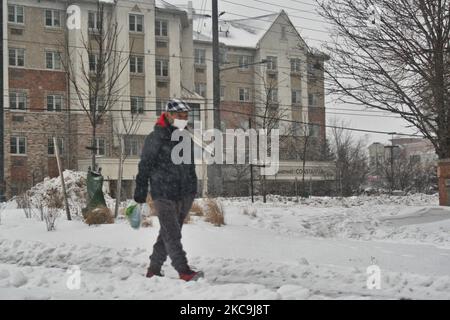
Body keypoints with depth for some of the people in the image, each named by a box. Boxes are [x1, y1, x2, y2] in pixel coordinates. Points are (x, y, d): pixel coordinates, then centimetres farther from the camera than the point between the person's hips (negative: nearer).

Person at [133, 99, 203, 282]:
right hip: (163, 194, -7)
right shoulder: (156, 138, -8)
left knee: (168, 233, 11)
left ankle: (153, 270, 21)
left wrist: (192, 190, 19)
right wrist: (140, 193, -9)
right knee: (172, 234, -11)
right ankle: (183, 271, -12)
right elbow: (144, 166, -7)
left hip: (184, 195, 7)